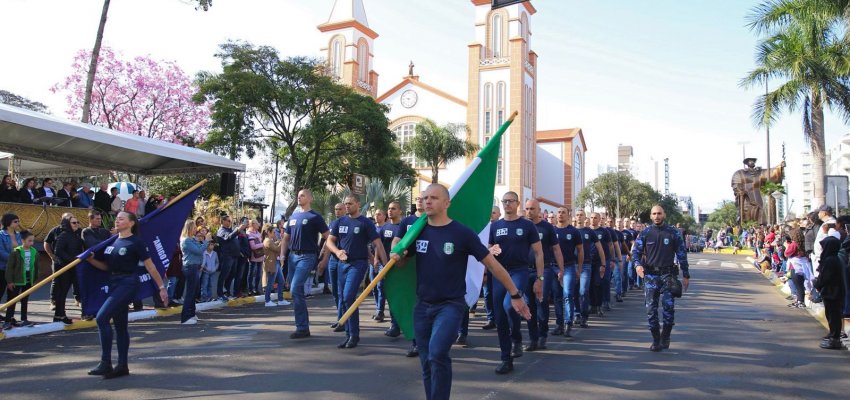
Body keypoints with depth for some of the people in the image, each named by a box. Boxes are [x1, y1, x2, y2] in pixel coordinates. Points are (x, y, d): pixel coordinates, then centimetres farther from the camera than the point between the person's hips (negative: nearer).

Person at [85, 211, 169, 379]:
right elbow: (106, 266, 16)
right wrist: (90, 259, -1)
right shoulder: (112, 242, 11)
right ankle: (122, 366, 20)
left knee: (102, 318, -17)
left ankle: (105, 363, -12)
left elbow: (150, 266, -9)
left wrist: (161, 287, -9)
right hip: (114, 283, 8)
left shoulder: (136, 242, -9)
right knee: (120, 325, 12)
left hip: (128, 283, -8)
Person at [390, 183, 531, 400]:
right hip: (422, 306, 5)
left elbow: (492, 264, -5)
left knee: (437, 353, -24)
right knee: (427, 364, 11)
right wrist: (397, 258, -10)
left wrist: (515, 294, -3)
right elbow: (402, 262, 15)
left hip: (451, 305, -4)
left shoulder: (462, 233, -11)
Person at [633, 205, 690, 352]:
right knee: (651, 308, 1)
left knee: (669, 306, -10)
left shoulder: (673, 233, 3)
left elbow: (681, 254, 5)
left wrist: (686, 275, 3)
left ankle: (665, 336, 10)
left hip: (668, 274, -1)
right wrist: (638, 264, -17)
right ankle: (656, 339, 13)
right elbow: (636, 251, 3)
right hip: (650, 275, 1)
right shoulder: (644, 233, 4)